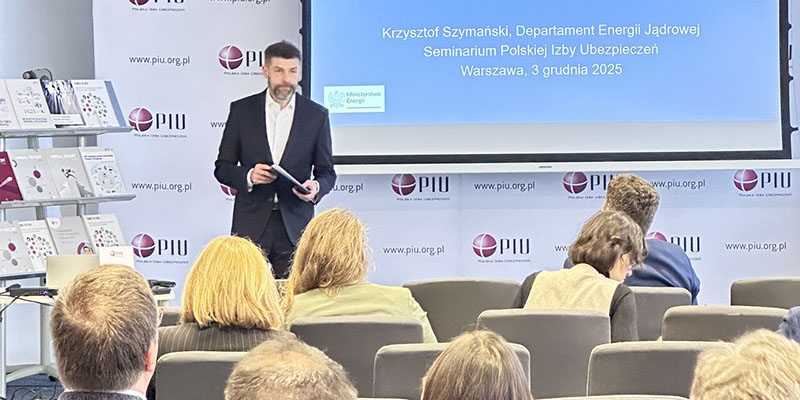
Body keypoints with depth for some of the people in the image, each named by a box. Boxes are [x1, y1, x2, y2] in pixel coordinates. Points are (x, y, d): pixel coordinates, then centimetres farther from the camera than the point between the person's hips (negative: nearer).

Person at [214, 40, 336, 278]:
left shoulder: (316, 115, 8)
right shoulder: (242, 110, 7)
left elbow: (327, 172, 11)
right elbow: (222, 168, 8)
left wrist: (316, 187, -12)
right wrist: (248, 176, -12)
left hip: (294, 228, 0)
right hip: (251, 225, 0)